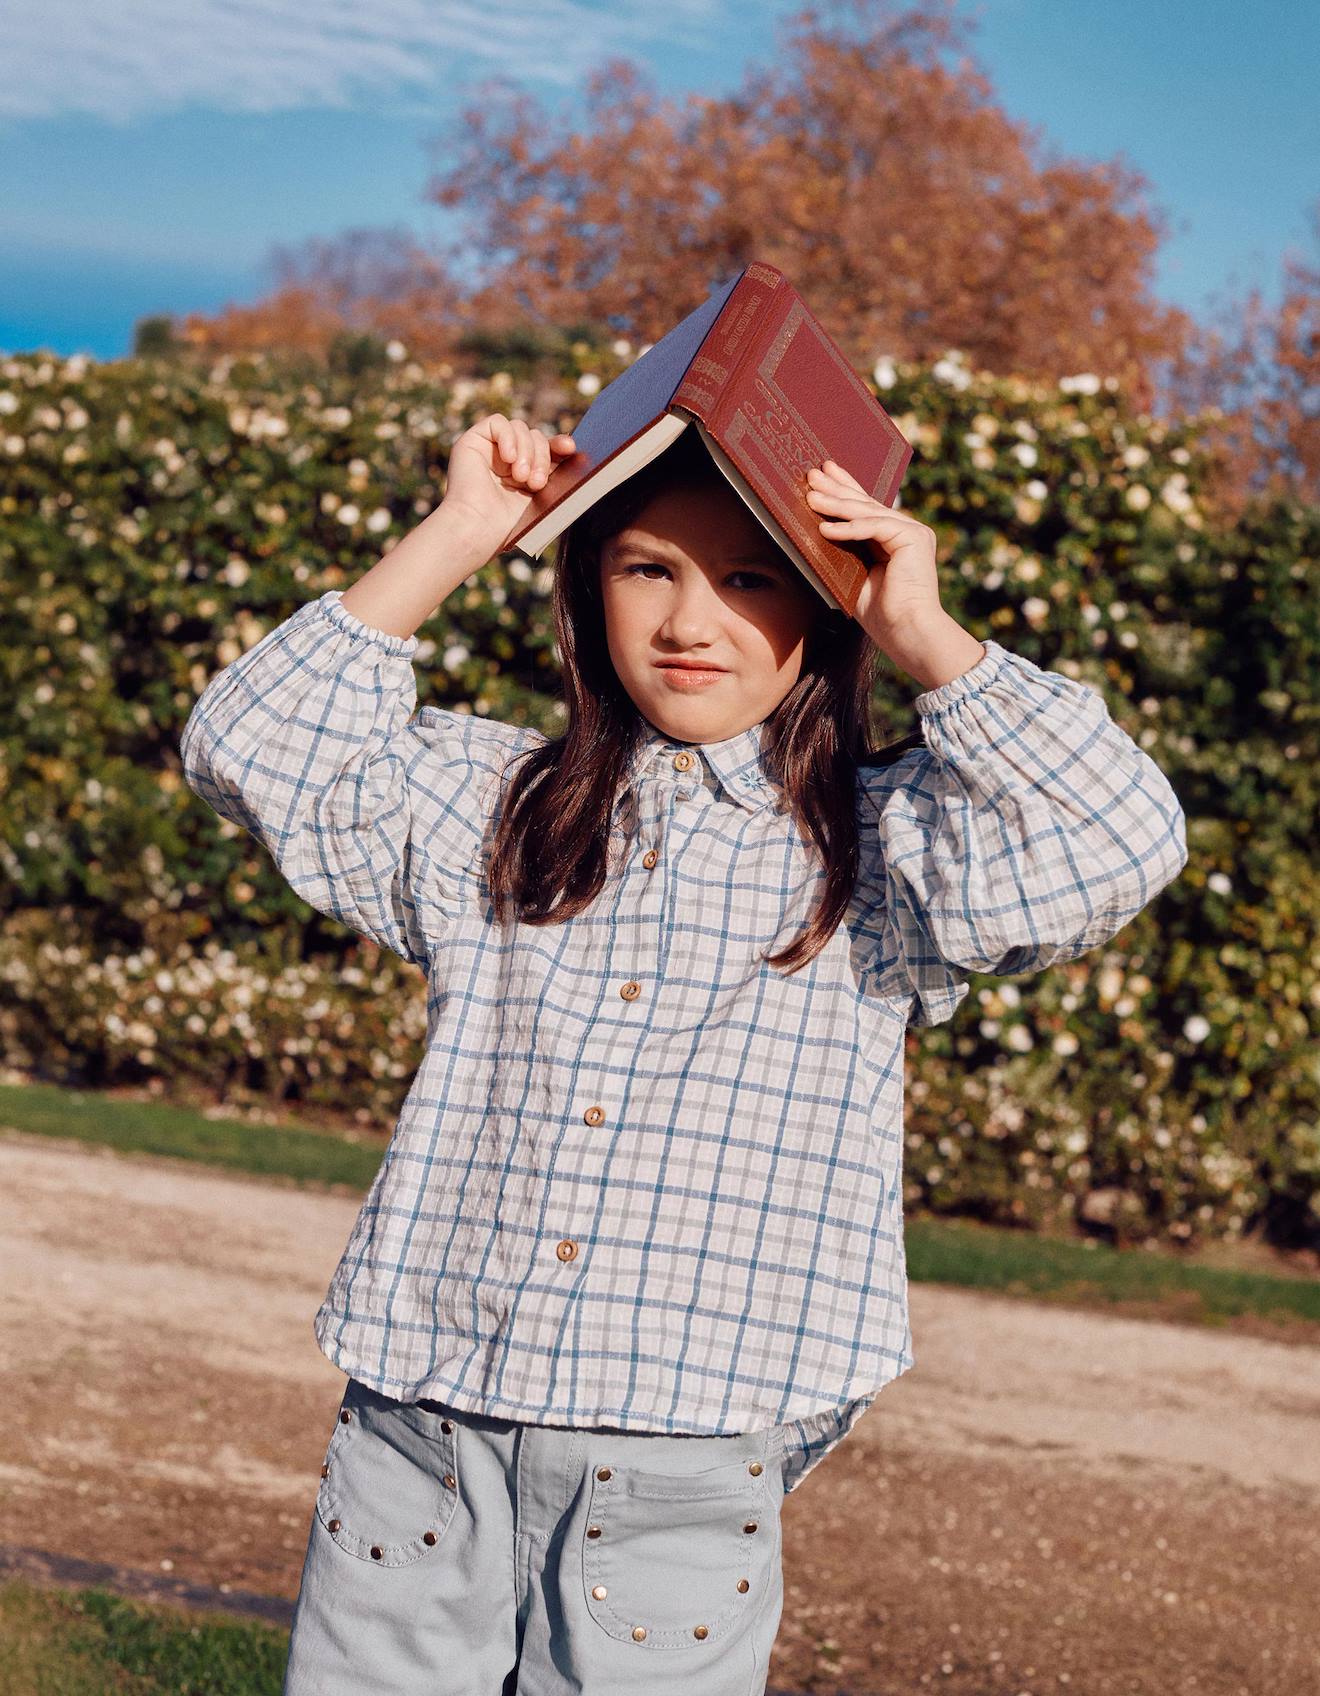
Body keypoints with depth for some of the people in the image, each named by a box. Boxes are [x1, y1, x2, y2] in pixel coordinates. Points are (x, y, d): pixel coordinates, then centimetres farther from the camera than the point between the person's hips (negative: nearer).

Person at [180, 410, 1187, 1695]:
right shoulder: (485, 800, 12)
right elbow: (250, 749, 3)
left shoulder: (880, 846, 4)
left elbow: (1118, 845, -11)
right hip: (420, 1431, 3)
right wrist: (453, 539, 1)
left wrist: (925, 639, -8)